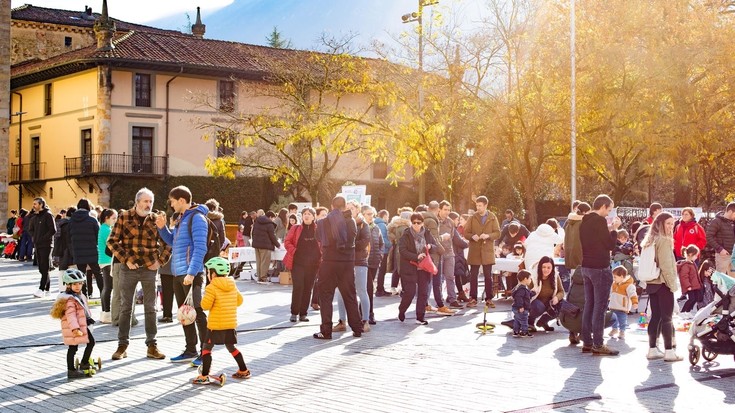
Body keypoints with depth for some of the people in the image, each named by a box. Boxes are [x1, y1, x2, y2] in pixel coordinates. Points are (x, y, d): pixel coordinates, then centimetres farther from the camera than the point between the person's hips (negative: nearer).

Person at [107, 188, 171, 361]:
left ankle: (151, 345, 13)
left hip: (149, 269, 1)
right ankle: (122, 345, 13)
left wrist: (160, 262, -1)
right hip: (128, 269, -1)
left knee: (150, 308, 6)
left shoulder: (155, 220, 3)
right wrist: (126, 259, -9)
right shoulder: (124, 217, -1)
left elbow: (167, 244, 9)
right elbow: (112, 241, -2)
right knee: (126, 307, 6)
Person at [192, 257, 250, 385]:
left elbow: (205, 305, -17)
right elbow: (239, 301, 14)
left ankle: (204, 376, -5)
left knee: (207, 348, 0)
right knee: (231, 347, 21)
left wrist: (205, 296, 1)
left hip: (216, 325, -7)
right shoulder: (233, 286, 6)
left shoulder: (212, 288, -14)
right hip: (231, 324, 7)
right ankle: (244, 371, 26)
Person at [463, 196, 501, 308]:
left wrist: (488, 236, -17)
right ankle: (473, 299, 11)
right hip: (474, 251, 0)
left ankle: (489, 299, 12)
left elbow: (497, 233, 1)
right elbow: (466, 232, 4)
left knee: (488, 276, 4)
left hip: (487, 251, 0)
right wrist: (472, 236, -17)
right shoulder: (472, 218, 4)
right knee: (473, 276, 3)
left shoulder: (492, 218, 4)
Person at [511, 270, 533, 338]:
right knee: (524, 321, -1)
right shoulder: (522, 289, -21)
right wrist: (520, 306, -30)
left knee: (517, 321, 14)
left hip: (516, 309, 11)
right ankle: (524, 332, 5)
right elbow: (518, 298, -29)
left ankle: (516, 331, 20)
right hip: (521, 309, -11)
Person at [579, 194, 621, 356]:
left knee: (589, 305, 12)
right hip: (600, 268, -9)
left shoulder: (584, 221, 13)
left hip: (586, 267, 9)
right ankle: (598, 345, -4)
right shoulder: (600, 221, -14)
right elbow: (610, 245, -13)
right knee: (600, 306, -5)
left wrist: (608, 230, 14)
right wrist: (614, 229, 1)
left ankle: (587, 342, 15)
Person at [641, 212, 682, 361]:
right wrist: (673, 284, -13)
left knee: (655, 316, 11)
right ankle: (669, 351, -5)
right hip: (663, 283, -8)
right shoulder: (664, 240, -13)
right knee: (666, 318, -5)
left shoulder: (651, 240, 12)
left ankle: (652, 349, 13)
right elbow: (666, 265, -18)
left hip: (652, 283, 8)